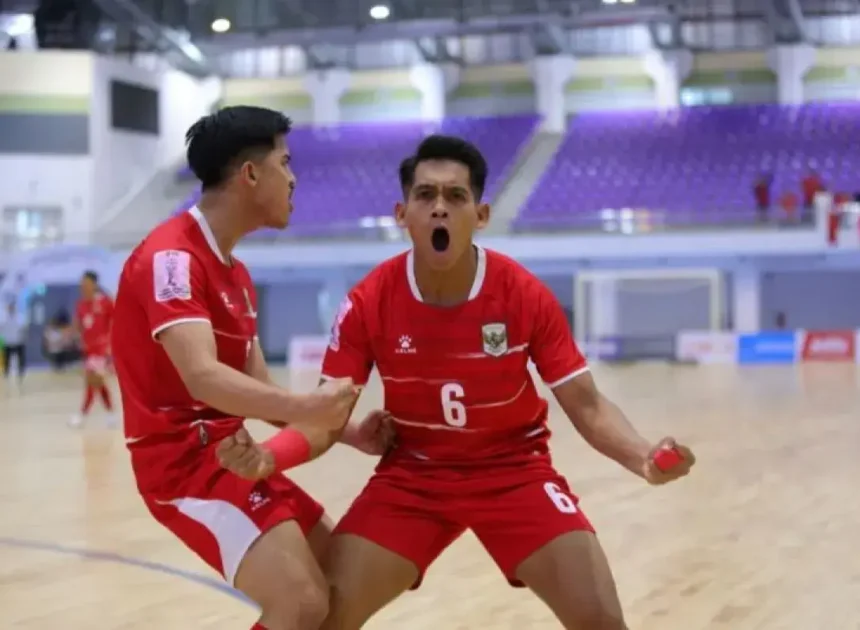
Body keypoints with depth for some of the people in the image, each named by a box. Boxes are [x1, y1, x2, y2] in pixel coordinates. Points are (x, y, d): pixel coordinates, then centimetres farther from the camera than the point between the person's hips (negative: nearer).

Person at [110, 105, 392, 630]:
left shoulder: (235, 273, 15)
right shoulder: (172, 256, -17)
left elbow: (258, 388, 14)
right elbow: (203, 378, -30)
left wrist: (347, 432, 0)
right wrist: (306, 408, -43)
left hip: (227, 451, 10)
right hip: (186, 456, -10)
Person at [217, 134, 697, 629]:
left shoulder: (526, 295, -16)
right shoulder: (368, 303, -14)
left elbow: (586, 406, -10)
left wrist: (643, 457, -29)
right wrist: (265, 457, -28)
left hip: (514, 470, -1)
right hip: (411, 473, 1)